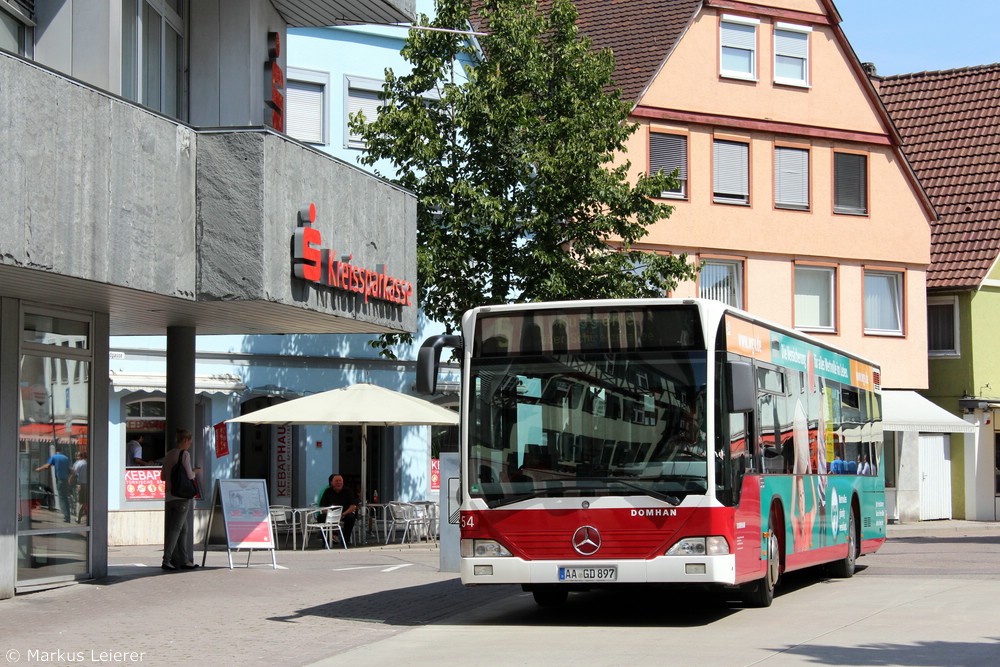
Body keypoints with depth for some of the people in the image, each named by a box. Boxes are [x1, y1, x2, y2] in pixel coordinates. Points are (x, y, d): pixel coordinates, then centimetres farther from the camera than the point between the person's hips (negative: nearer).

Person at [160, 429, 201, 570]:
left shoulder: (168, 455, 13)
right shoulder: (185, 454, -9)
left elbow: (163, 476, 16)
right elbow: (189, 476, -12)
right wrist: (194, 472, 8)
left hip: (169, 496, 7)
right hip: (182, 496, -7)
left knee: (183, 529, 13)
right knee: (176, 528, -5)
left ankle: (184, 560, 15)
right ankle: (167, 560, -10)